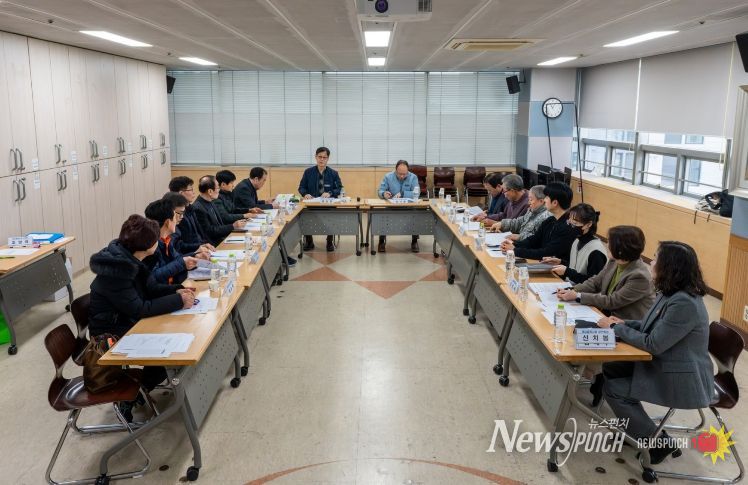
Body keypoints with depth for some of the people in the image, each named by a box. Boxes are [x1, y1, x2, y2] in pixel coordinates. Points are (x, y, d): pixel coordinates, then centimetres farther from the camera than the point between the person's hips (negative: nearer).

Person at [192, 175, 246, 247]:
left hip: (222, 237, 8)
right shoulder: (198, 208, -19)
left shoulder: (209, 203, 8)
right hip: (214, 244, -8)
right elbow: (210, 232, -17)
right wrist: (233, 226, -15)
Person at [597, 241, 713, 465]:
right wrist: (623, 323, -2)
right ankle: (632, 425, 24)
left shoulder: (684, 303, -30)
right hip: (664, 364, 10)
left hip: (680, 379, -10)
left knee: (614, 389, -9)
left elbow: (653, 344, -26)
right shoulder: (671, 293, 1)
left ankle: (660, 444, 6)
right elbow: (653, 326, 14)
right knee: (610, 368, 8)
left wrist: (615, 328, -15)